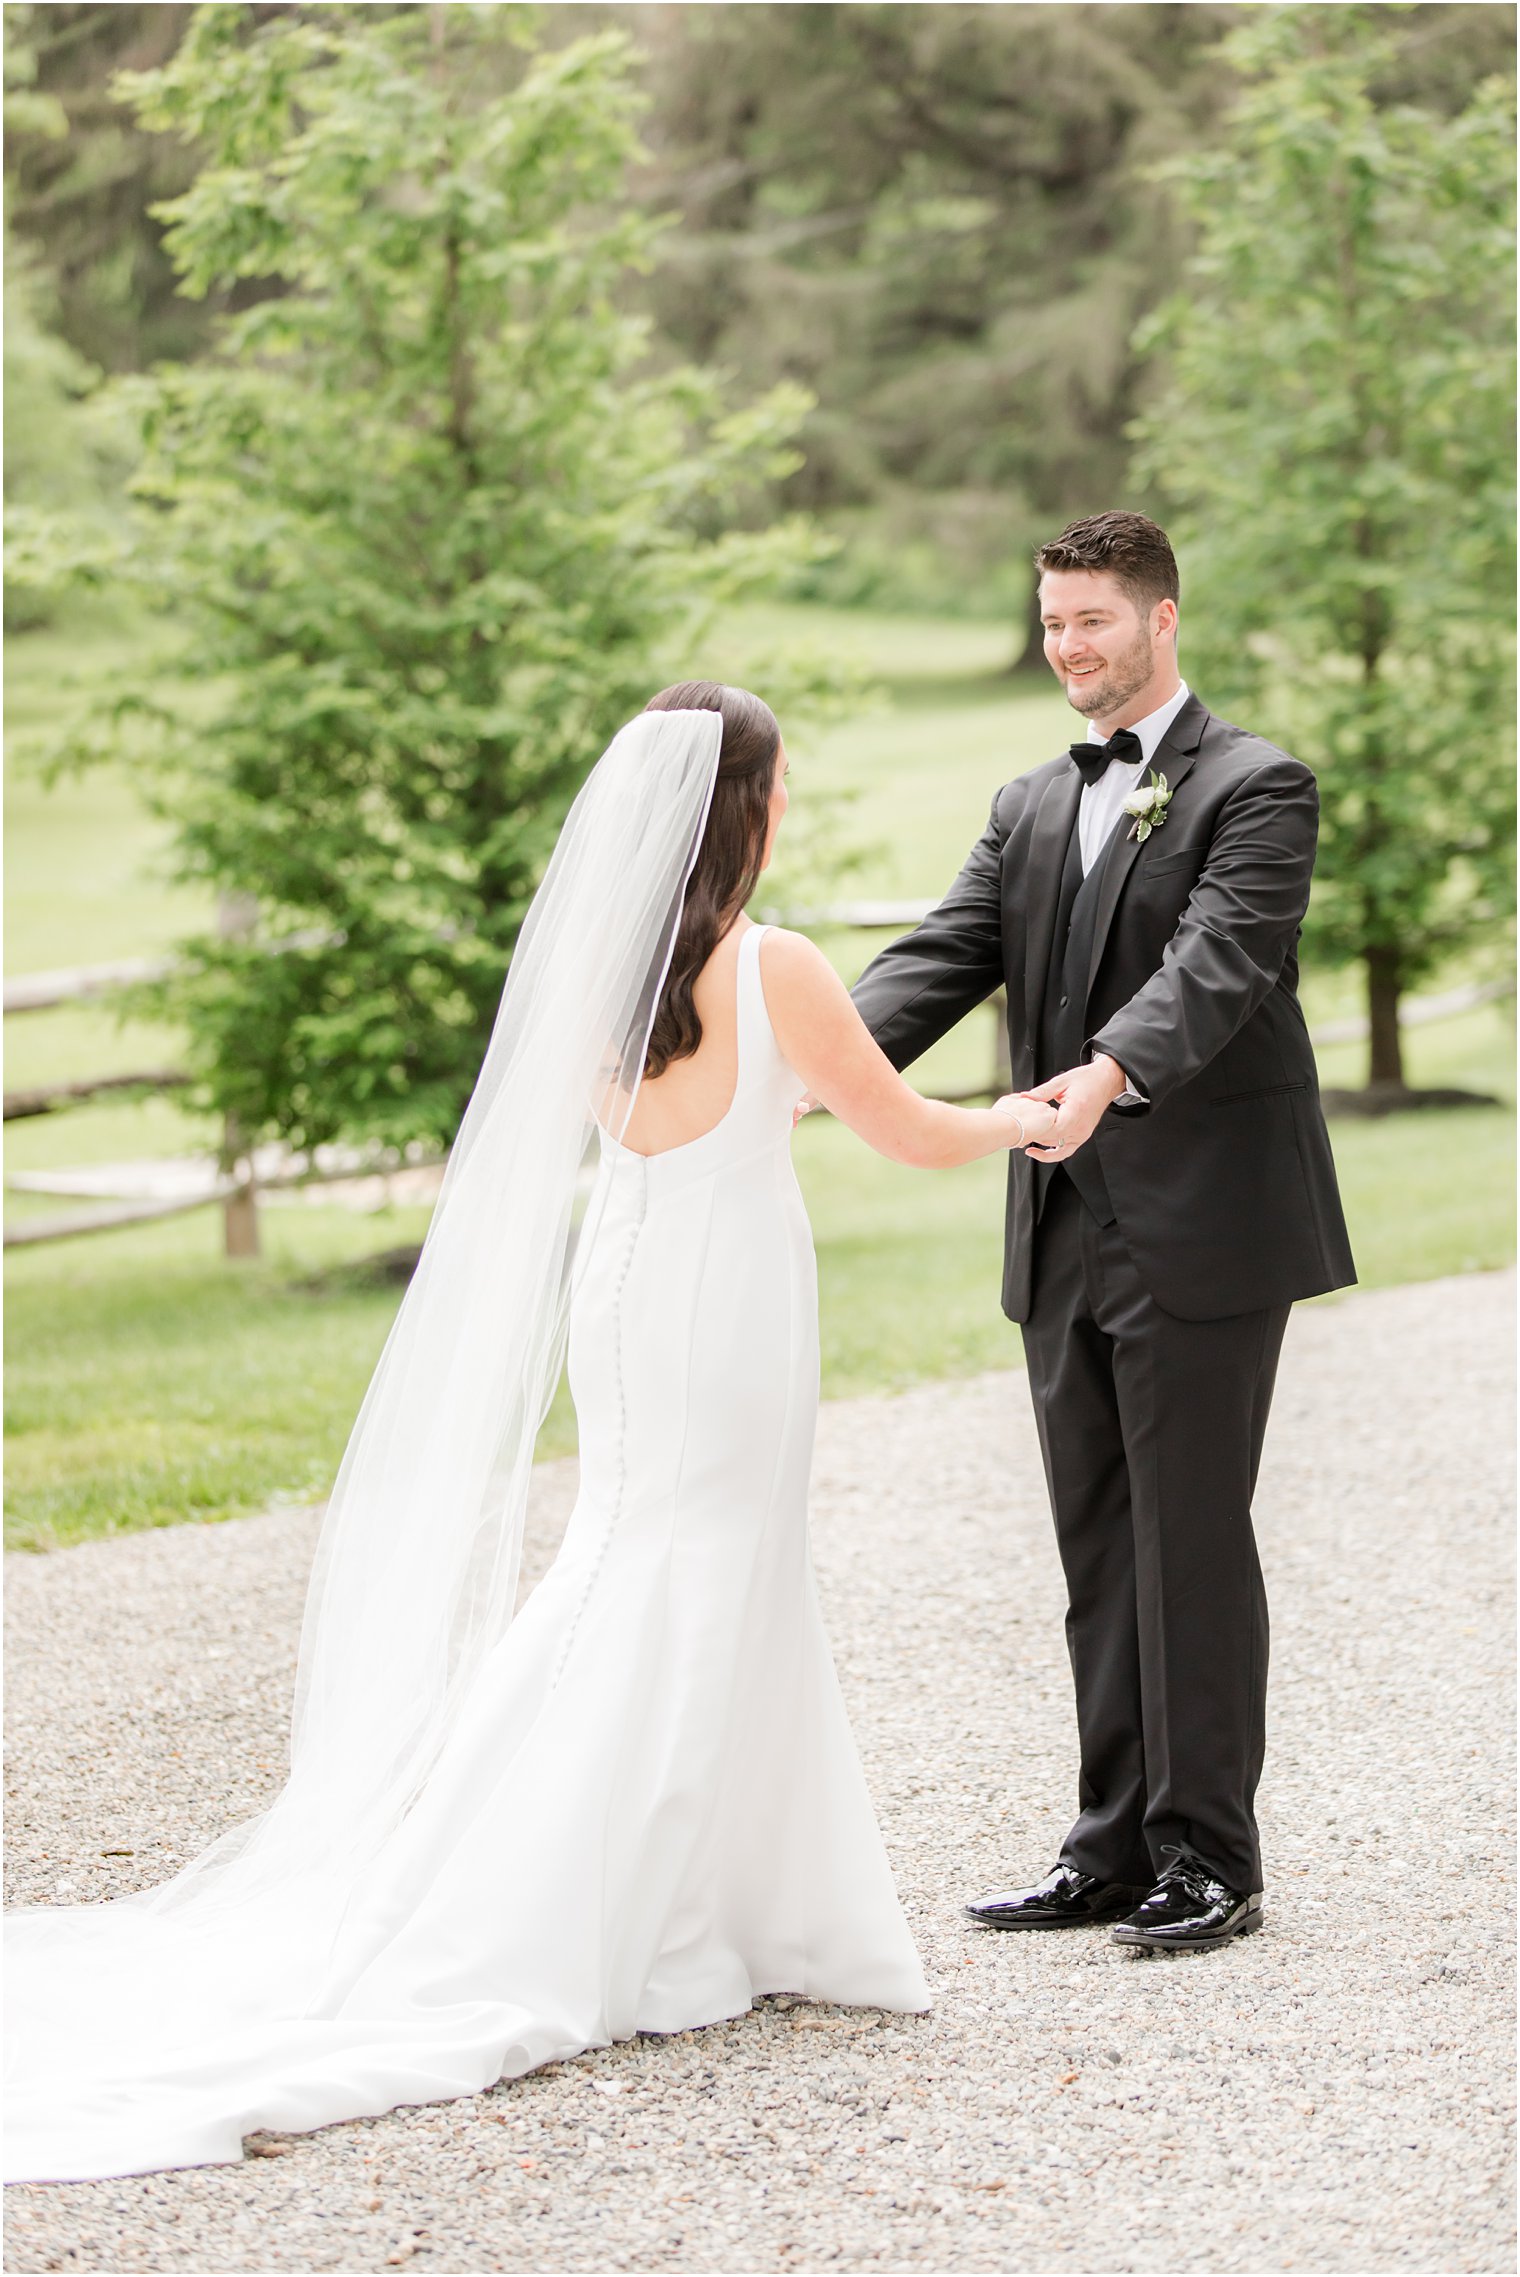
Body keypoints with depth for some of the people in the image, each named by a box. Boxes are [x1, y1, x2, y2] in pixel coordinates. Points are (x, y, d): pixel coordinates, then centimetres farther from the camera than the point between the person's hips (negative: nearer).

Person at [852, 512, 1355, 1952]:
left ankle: (1211, 1858, 6)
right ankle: (1117, 1848, 18)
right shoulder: (1030, 809, 16)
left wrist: (1110, 1074, -39)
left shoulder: (1255, 788, -5)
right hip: (1067, 1238, 7)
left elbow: (1218, 959, -21)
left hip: (1203, 1234, -7)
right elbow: (944, 957, 4)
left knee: (1193, 1544, -3)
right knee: (1099, 1551, 11)